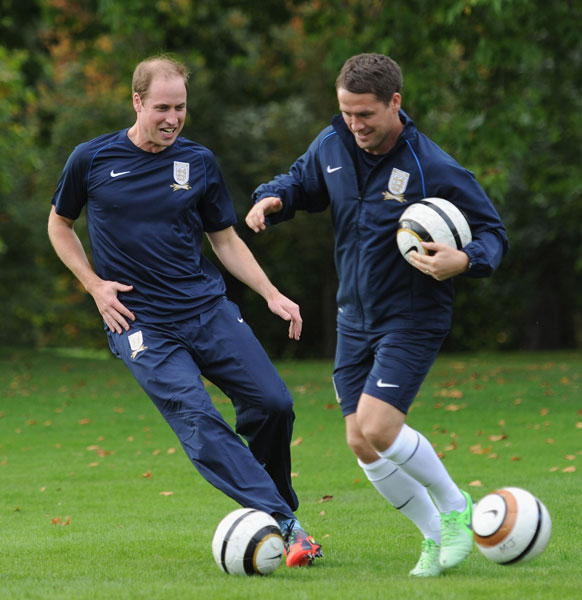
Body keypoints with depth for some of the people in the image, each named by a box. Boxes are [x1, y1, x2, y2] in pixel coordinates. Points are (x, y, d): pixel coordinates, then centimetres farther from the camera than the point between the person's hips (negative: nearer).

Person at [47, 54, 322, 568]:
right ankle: (283, 524, -25)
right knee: (197, 420, -20)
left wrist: (272, 295, 2)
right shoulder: (91, 160, 0)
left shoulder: (199, 163, 6)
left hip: (208, 307, 3)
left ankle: (275, 506, 16)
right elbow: (60, 224, 15)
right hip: (139, 322, -3)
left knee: (273, 404, -8)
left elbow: (226, 240, 15)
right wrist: (95, 285, 2)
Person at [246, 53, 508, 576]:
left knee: (377, 427, -21)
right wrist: (272, 199, -6)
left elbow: (492, 233, -11)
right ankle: (436, 535, 21)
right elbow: (302, 183, 17)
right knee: (362, 445, 2)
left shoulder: (434, 170, -19)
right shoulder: (332, 145, -3)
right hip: (354, 318, 6)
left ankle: (455, 507, 4)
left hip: (413, 319, -6)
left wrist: (465, 261, -33)